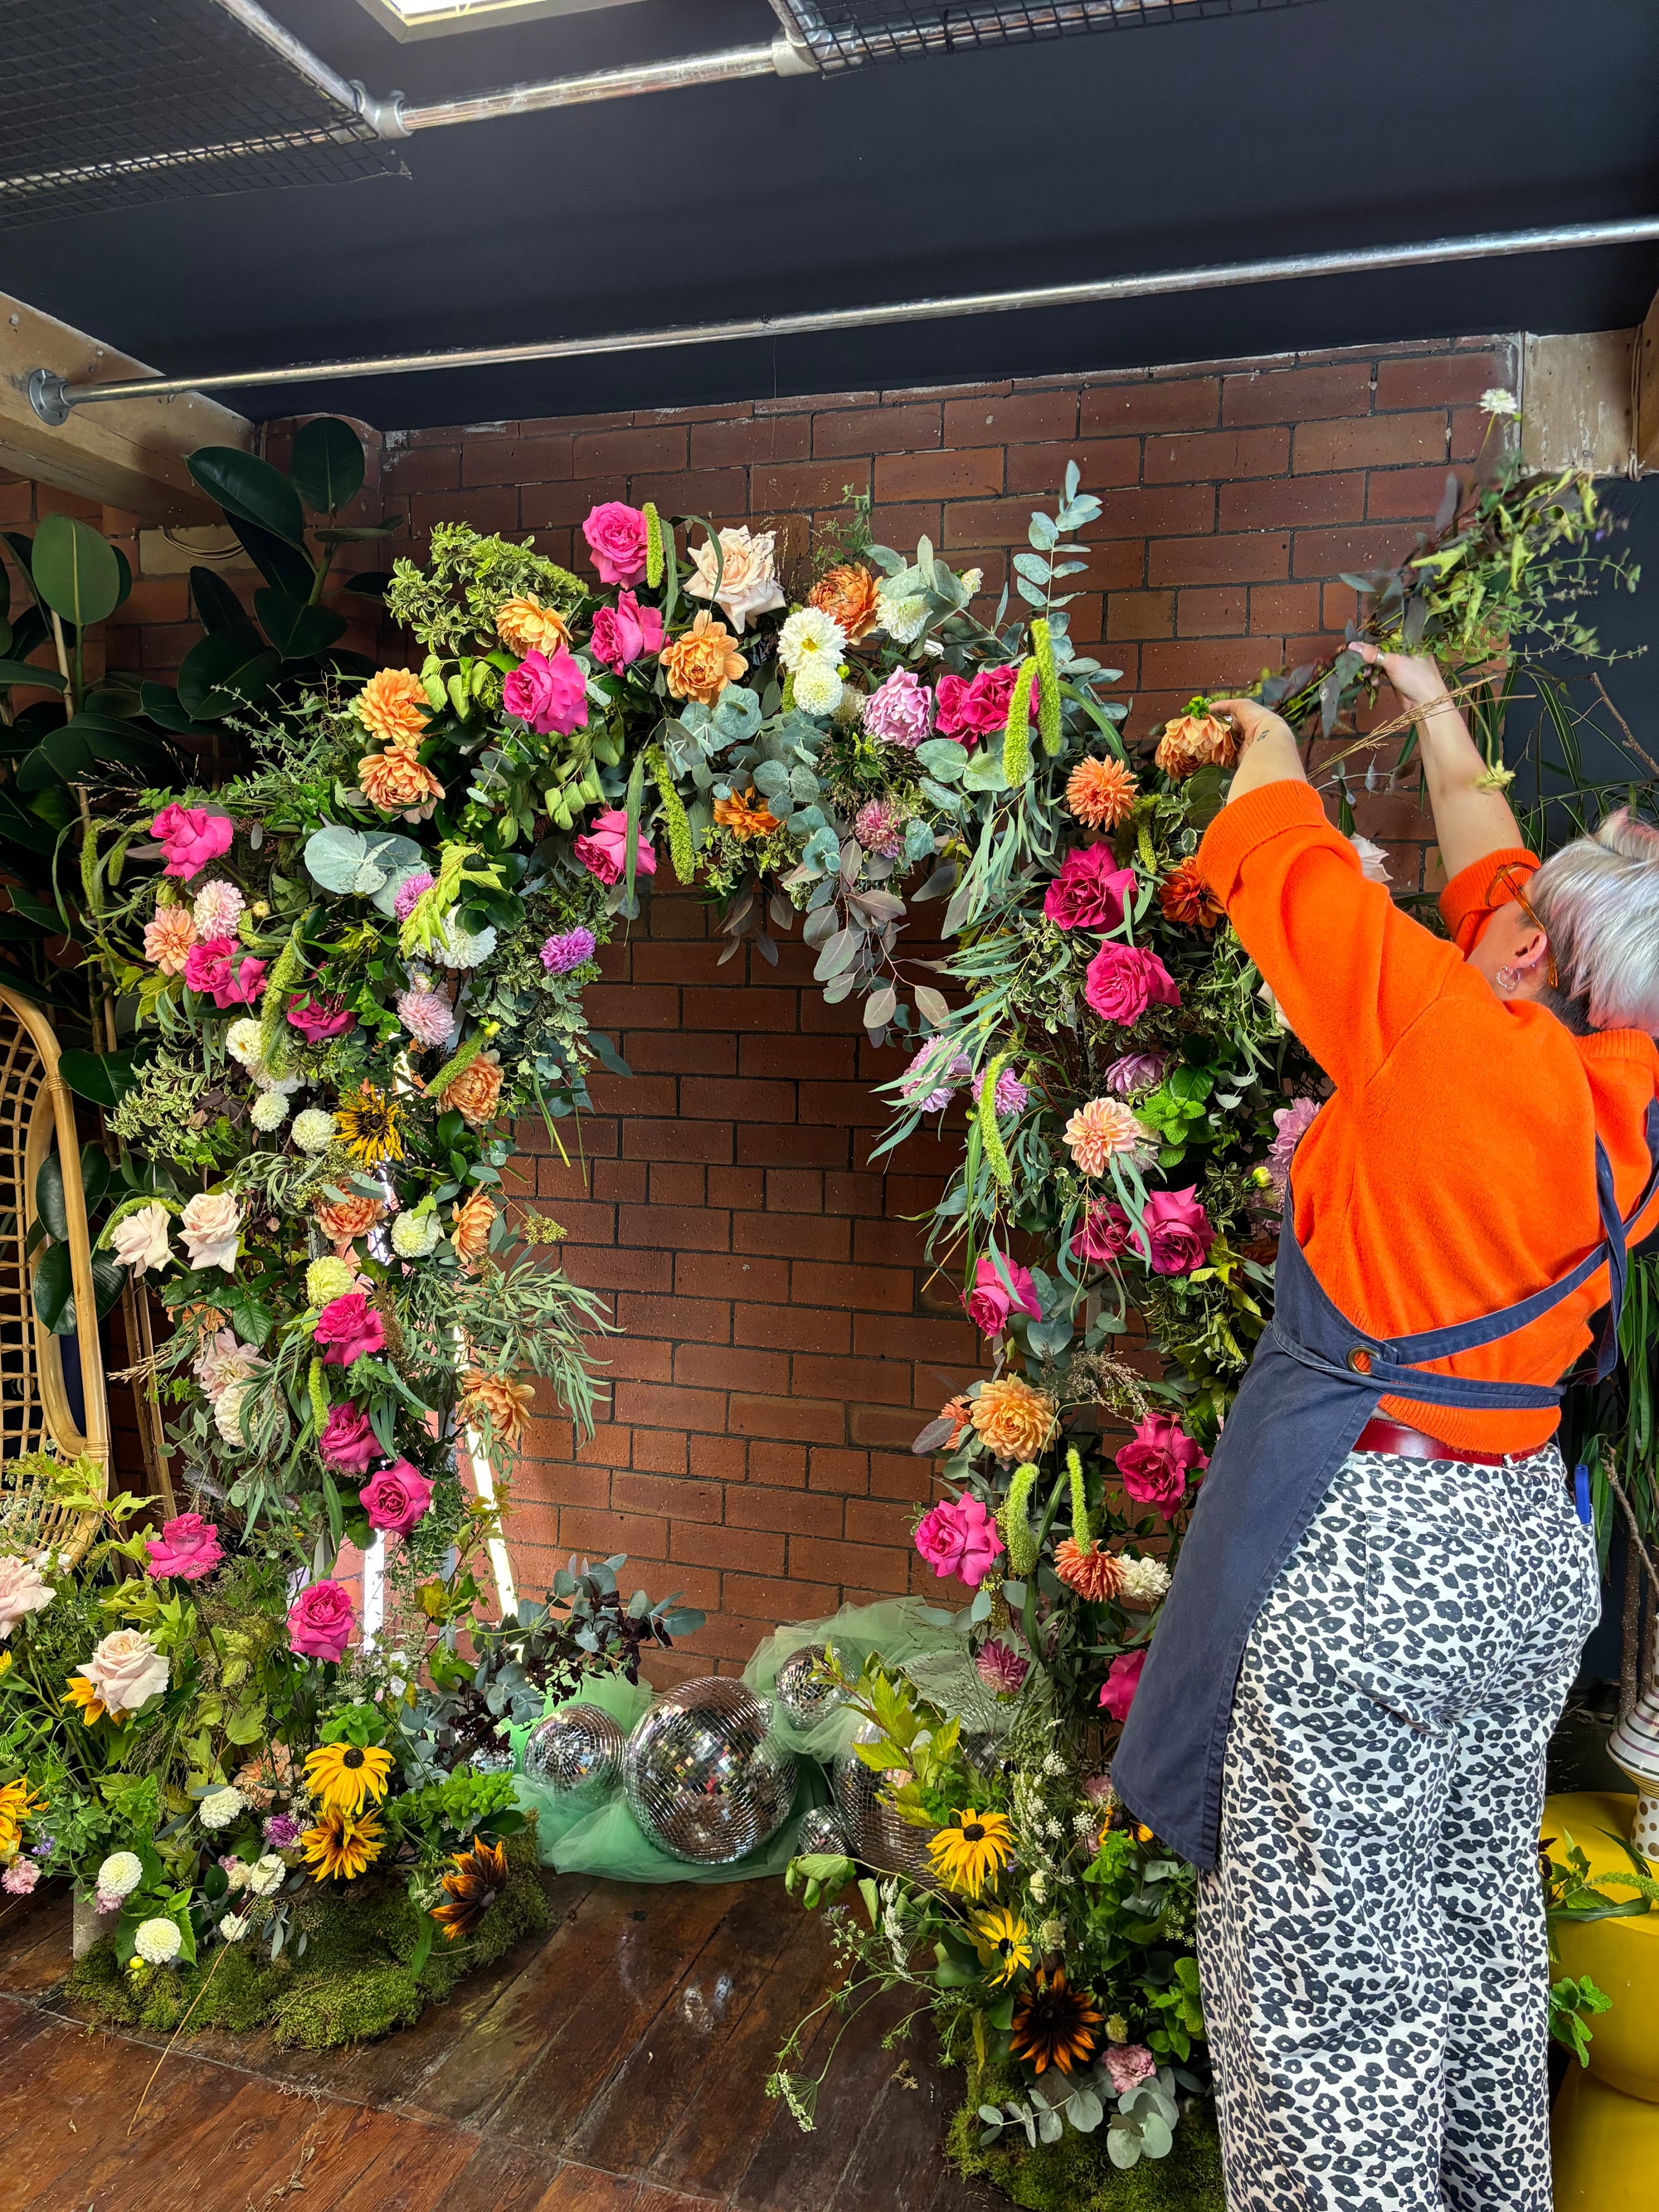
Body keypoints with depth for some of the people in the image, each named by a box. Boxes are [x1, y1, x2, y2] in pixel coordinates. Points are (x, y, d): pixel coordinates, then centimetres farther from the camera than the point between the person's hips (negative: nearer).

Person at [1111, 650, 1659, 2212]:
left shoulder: (1449, 1040, -19)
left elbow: (1283, 864, -5)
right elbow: (1492, 874, 17)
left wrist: (1269, 747, 17)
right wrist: (1436, 713, 32)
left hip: (1363, 1553, -8)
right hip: (1523, 1547, 8)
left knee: (1331, 1964, 6)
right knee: (1482, 1929, 25)